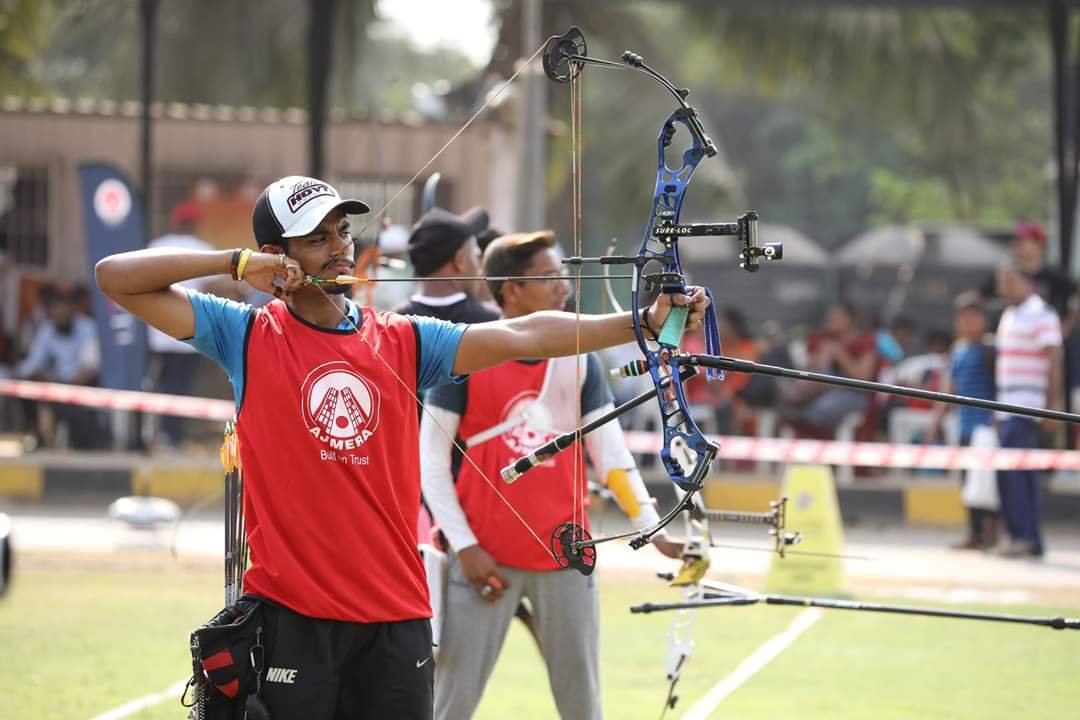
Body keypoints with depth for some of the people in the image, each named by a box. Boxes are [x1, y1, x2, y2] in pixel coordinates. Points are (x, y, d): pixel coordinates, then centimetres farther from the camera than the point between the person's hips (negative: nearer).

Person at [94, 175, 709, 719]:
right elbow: (117, 277, -2)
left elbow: (520, 335, -2)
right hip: (289, 614, -3)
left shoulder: (403, 342, 8)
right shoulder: (249, 337, 1)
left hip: (396, 616, 3)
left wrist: (641, 324, -13)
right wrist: (237, 264, -9)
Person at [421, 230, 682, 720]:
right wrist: (464, 545, -8)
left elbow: (610, 452, 6)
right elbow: (432, 458, -4)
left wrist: (653, 529, -4)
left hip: (566, 558, 3)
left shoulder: (579, 359, 5)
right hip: (486, 558, -3)